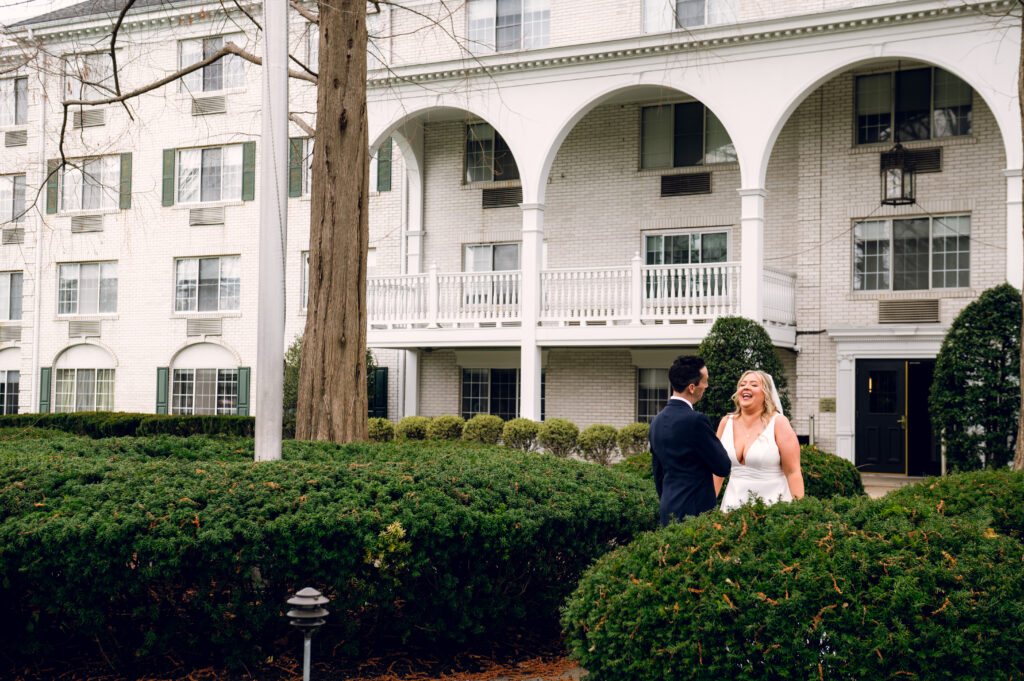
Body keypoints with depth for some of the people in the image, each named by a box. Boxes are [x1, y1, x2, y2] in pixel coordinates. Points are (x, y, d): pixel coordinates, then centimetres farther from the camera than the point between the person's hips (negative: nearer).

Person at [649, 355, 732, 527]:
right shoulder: (696, 420, -16)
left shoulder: (657, 421, 10)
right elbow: (723, 467, -9)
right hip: (694, 511, -8)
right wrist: (715, 441, 8)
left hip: (669, 511, 8)